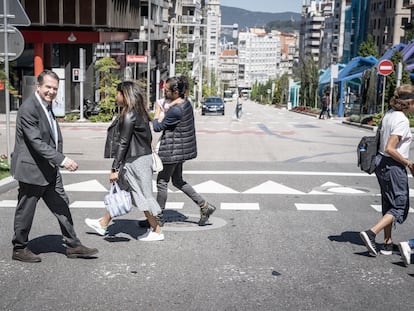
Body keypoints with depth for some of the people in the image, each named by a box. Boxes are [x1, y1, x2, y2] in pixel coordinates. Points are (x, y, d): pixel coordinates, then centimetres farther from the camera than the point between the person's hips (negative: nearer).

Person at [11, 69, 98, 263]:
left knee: (62, 207, 11)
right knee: (25, 212, 5)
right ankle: (19, 249, 20)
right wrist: (62, 160, -30)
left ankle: (73, 246, 19)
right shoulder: (28, 108, -19)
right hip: (31, 169, -9)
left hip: (50, 170, 9)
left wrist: (58, 162, 12)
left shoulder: (47, 106, 12)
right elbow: (36, 142, -25)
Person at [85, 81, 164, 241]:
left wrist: (114, 168, -16)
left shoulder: (128, 116, -18)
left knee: (142, 195, 1)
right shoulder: (140, 113, 9)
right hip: (144, 156, 10)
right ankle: (103, 224, 31)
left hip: (135, 161, -10)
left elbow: (123, 143, -19)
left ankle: (156, 231, 12)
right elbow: (148, 137, 13)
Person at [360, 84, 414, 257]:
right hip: (394, 167, -9)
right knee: (400, 207, 3)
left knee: (388, 205, 17)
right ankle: (371, 233, -9)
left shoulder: (389, 114, 6)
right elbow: (390, 149, -25)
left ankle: (387, 243, 23)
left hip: (381, 163, 9)